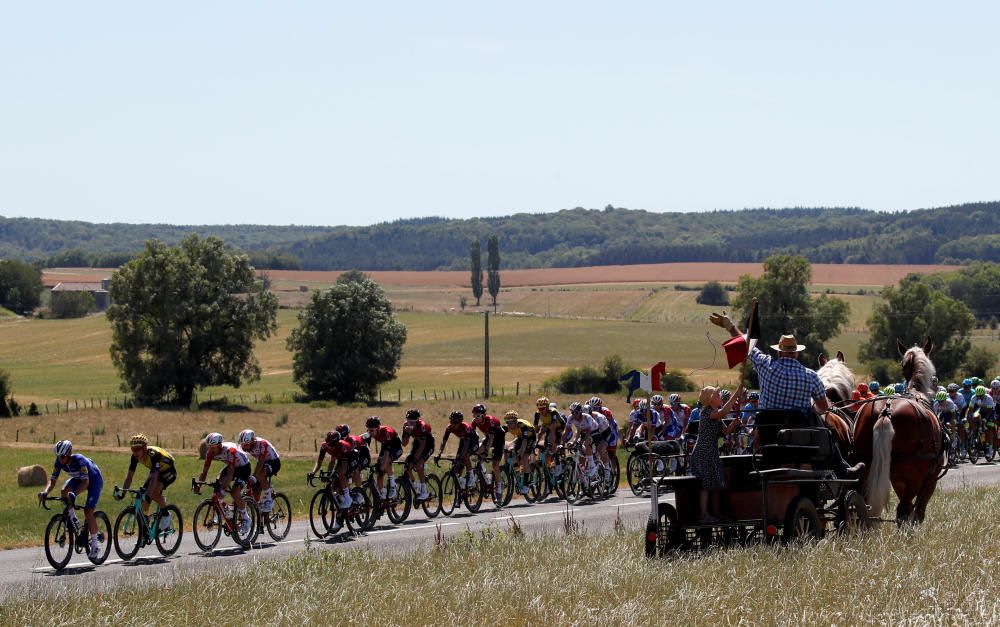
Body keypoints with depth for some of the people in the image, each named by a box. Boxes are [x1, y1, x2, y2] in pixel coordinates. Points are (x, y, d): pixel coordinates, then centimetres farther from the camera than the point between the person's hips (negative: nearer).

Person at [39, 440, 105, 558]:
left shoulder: (79, 460, -37)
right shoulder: (59, 462, -20)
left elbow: (85, 482, -43)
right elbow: (52, 480, -18)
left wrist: (74, 494, -60)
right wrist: (45, 492, -38)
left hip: (94, 479, -6)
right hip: (78, 478, 6)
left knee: (88, 511, -19)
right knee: (64, 492, -24)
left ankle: (95, 545, -10)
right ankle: (73, 521, -2)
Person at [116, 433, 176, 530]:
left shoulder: (154, 454, -37)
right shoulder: (135, 457, -17)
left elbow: (154, 477, -44)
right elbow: (129, 476, -15)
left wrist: (148, 496, -53)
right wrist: (122, 493, -27)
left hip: (169, 472, -7)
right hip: (155, 471, 7)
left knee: (154, 492, -31)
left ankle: (166, 514, -8)